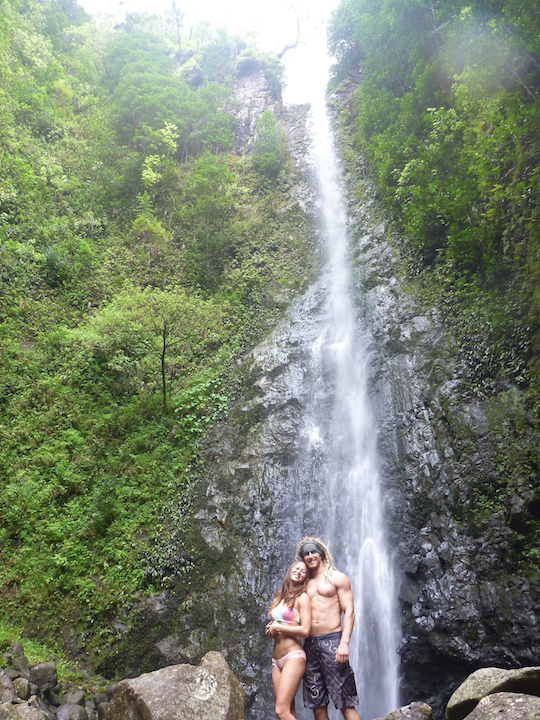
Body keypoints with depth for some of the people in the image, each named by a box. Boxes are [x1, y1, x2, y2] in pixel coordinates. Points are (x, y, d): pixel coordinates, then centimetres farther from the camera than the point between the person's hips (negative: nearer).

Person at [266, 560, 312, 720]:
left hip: (293, 656, -7)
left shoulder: (302, 597, -4)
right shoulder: (279, 597, 16)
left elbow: (305, 630, -14)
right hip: (276, 659, 7)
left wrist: (278, 627, -6)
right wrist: (270, 630, 4)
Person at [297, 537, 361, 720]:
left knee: (345, 703, -7)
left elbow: (349, 611, -2)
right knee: (317, 705, 5)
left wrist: (344, 642, -15)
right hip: (310, 643, 5)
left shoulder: (337, 578, 6)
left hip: (332, 641, -4)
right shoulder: (305, 583, 18)